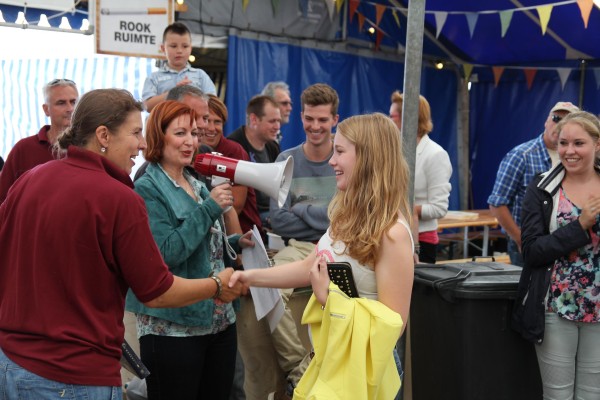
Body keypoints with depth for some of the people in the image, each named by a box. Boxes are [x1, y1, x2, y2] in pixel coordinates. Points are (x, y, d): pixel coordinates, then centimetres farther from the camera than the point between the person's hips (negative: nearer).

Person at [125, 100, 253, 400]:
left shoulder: (196, 185, 12)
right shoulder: (147, 190, -10)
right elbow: (167, 253, -20)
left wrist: (234, 242, 4)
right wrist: (209, 208, -19)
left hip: (218, 319, 7)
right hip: (172, 328, -7)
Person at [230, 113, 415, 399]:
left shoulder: (392, 232, -24)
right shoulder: (347, 216, 2)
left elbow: (393, 322, -23)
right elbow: (310, 267, 9)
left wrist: (329, 298, -23)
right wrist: (251, 276, 2)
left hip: (356, 368, -7)